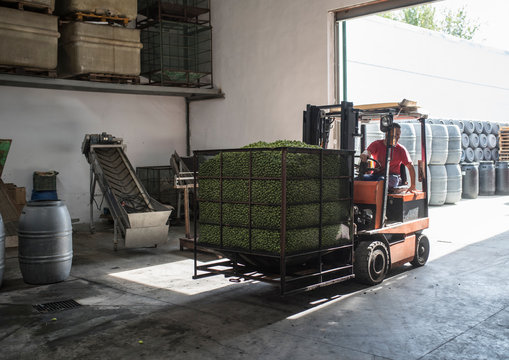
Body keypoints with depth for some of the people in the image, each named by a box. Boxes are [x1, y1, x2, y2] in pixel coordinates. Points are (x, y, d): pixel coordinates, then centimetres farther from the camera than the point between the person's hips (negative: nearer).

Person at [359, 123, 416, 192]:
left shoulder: (401, 149, 7)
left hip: (393, 176, -2)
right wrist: (365, 154, -39)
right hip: (377, 175, 2)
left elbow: (410, 167, 7)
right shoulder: (377, 144, 9)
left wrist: (413, 186, -1)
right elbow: (368, 151, -11)